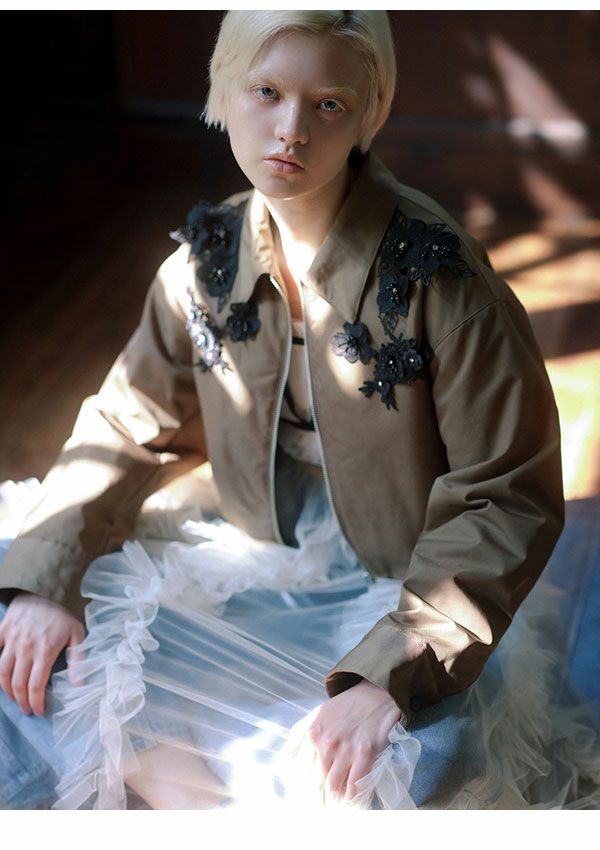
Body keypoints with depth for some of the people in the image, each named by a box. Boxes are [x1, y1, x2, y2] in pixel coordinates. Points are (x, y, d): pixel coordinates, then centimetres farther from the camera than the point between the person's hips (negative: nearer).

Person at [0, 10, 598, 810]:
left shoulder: (436, 273, -20)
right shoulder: (208, 261, -4)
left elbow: (509, 500, -19)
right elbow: (130, 427, 6)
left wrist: (392, 671, -29)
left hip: (406, 588, -4)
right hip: (251, 566, 5)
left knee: (403, 769, -32)